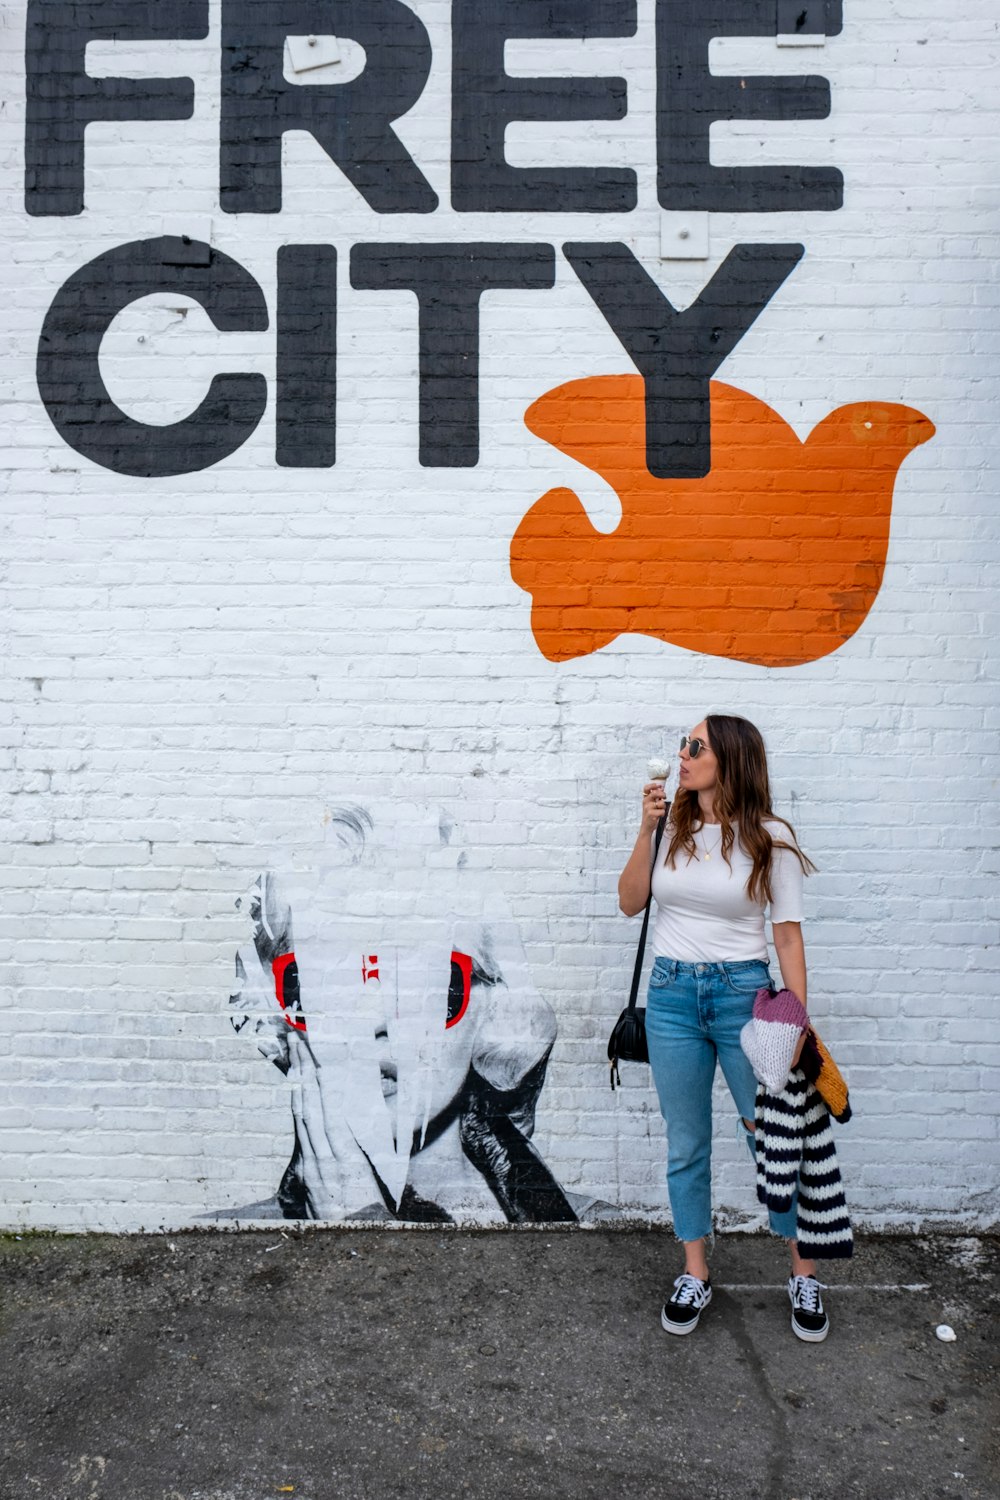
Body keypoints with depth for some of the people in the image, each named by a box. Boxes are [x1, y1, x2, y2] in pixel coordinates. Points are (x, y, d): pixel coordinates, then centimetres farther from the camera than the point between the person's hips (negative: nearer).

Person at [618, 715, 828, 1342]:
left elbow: (788, 934, -5)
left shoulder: (769, 837, -6)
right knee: (686, 1145, 13)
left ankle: (805, 1276, 27)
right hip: (672, 994, 3)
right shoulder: (673, 828, 2)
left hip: (743, 992, -3)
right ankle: (695, 1277, 29)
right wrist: (648, 830, -10)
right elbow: (630, 902, -1)